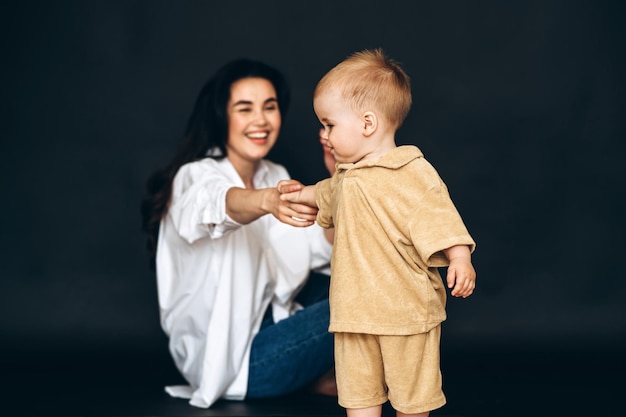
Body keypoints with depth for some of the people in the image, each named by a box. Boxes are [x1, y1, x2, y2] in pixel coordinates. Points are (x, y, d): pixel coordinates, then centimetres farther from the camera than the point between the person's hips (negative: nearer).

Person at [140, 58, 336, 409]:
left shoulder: (275, 176, 5)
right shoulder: (197, 178, -18)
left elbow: (322, 251, -5)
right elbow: (223, 202, -45)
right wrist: (267, 201, -65)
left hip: (265, 321, 8)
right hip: (225, 360, -8)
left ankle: (316, 368, 2)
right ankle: (319, 378, 8)